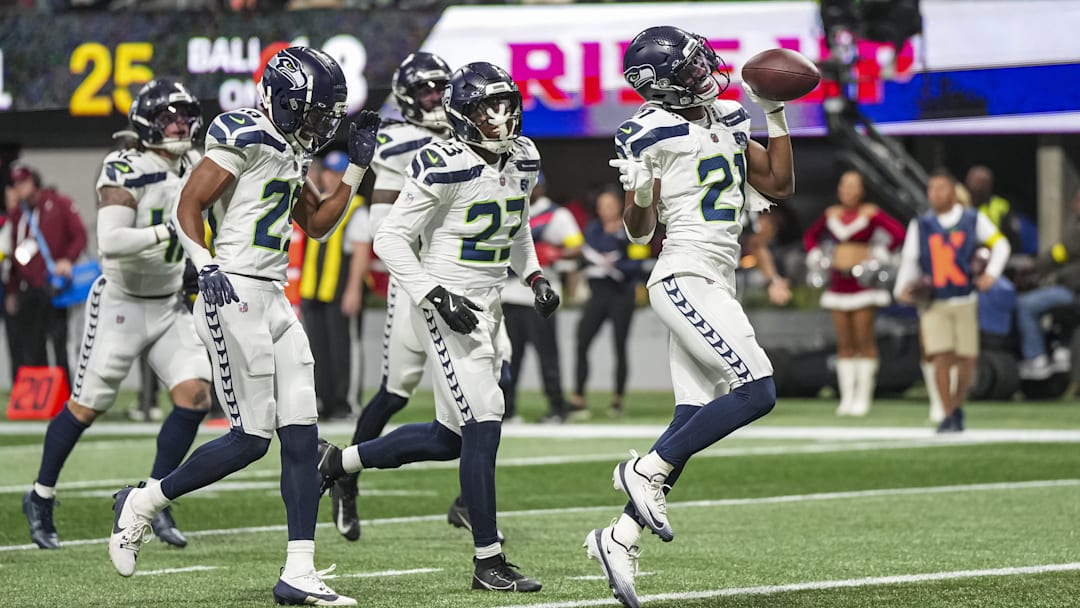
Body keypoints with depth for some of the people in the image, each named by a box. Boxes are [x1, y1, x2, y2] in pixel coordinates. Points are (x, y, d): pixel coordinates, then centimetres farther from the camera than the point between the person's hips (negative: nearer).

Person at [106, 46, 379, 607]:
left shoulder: (288, 151, 17)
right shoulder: (245, 139, -11)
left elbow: (317, 224, 27)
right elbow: (187, 207, -14)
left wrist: (357, 167, 18)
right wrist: (205, 267, -27)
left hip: (274, 302, 9)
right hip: (235, 294, -9)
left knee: (301, 436, 1)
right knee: (251, 438, -7)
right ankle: (141, 503, 11)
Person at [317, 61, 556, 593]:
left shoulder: (521, 160, 7)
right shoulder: (445, 167, -17)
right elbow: (391, 239, -15)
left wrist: (535, 277, 9)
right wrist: (437, 296, -22)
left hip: (487, 307, 8)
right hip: (446, 304, -8)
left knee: (450, 436, 12)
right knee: (483, 420, -13)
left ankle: (337, 463, 30)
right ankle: (488, 562, -7)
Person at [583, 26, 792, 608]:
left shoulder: (726, 120, 13)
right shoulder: (654, 134, -9)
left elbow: (780, 183, 18)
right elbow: (639, 230, -4)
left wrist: (775, 114, 11)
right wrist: (638, 191, -25)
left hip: (715, 284, 8)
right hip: (685, 279, -8)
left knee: (692, 420, 4)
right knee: (756, 392, -17)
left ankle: (618, 538, 7)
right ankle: (645, 470, -7)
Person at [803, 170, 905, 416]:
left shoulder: (870, 213, -6)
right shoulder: (831, 214, 11)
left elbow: (898, 233, -13)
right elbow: (810, 235, 26)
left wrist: (879, 254, -12)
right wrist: (815, 255, 10)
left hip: (863, 282, -5)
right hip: (838, 283, 5)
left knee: (864, 340, -5)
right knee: (844, 344, 6)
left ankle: (863, 397, -1)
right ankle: (846, 397, 9)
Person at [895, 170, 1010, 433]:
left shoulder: (973, 220, 4)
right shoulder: (920, 225, 6)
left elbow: (1000, 243, 10)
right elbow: (909, 260, 8)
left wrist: (991, 273, -5)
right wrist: (902, 288, -8)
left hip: (966, 302, 0)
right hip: (933, 303, 0)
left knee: (966, 361, 1)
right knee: (941, 359, -11)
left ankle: (958, 408, 24)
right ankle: (948, 415, 0)